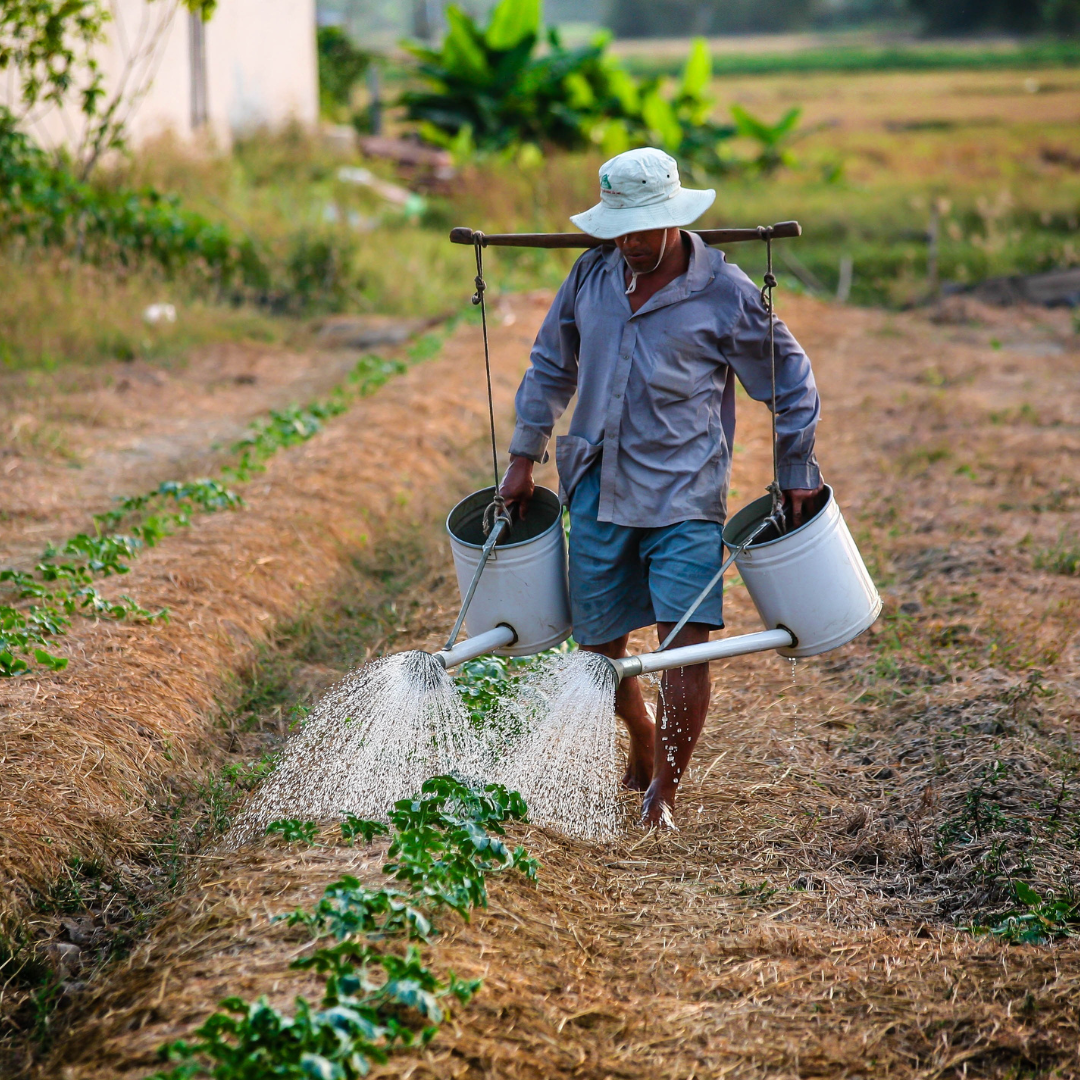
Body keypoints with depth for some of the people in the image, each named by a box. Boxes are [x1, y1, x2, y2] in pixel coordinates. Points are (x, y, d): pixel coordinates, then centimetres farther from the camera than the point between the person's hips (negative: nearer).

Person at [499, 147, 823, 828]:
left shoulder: (725, 293, -7)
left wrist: (798, 473, 6)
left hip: (684, 495, -4)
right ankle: (644, 748, 37)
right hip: (598, 490, 4)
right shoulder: (592, 275, 4)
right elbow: (551, 366, 18)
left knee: (686, 640, -14)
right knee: (599, 643, 8)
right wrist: (525, 456, 15)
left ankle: (665, 791, 0)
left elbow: (789, 380, 5)